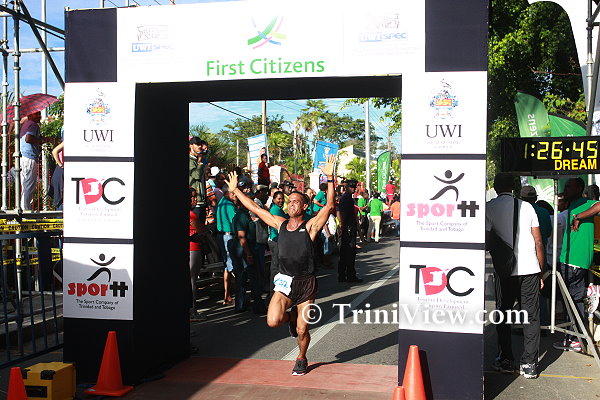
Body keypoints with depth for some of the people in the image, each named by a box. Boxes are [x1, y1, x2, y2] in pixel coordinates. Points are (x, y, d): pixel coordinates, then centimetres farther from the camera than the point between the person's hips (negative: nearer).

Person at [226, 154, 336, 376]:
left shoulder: (310, 226, -5)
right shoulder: (280, 224, 6)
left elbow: (329, 206, -19)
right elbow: (254, 208, 11)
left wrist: (330, 179, -28)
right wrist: (235, 190, 13)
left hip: (306, 283, -3)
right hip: (284, 282, 3)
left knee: (301, 330, 2)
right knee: (273, 321, -17)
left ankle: (301, 359, 33)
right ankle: (291, 316, 19)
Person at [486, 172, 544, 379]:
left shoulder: (489, 207, 0)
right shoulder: (527, 207, 7)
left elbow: (485, 241, -8)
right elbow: (538, 242, 7)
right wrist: (540, 272, 14)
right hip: (530, 268, 2)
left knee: (503, 315, 11)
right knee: (531, 316, 7)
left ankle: (506, 360, 16)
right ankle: (529, 364, 8)